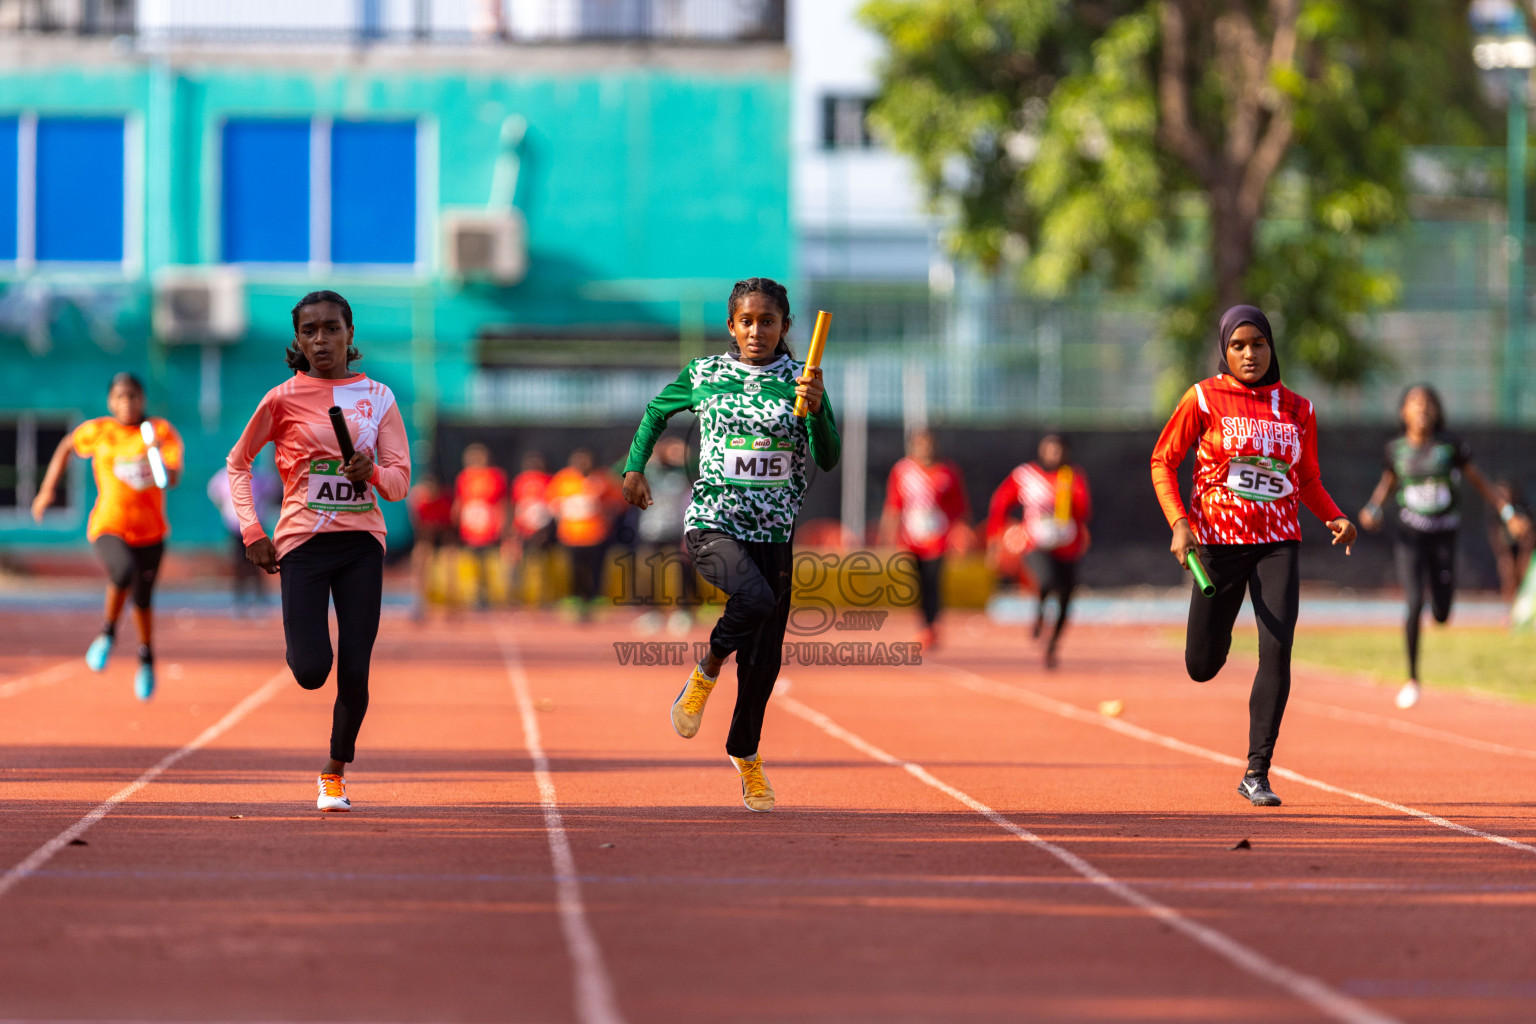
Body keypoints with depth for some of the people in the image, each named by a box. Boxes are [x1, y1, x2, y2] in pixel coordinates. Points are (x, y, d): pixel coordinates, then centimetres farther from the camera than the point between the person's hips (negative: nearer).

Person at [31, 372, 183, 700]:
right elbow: (67, 446, 19)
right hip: (109, 527, -2)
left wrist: (157, 460, -33)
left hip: (150, 531, 2)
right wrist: (48, 489, 16)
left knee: (143, 598, 13)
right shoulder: (98, 431, -1)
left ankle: (146, 658, 42)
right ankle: (108, 633, -7)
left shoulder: (162, 432, -3)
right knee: (124, 572, -32)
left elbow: (173, 479, -13)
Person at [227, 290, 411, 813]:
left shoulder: (377, 397, 5)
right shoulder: (283, 398, 0)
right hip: (304, 542, -1)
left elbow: (400, 482, 4)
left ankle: (335, 771, 17)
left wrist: (372, 471, -19)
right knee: (311, 671, -13)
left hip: (362, 543, 2)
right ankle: (297, 636, 25)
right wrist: (252, 532, 0)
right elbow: (238, 463, 10)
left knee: (354, 672, -5)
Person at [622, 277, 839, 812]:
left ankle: (745, 752, 30)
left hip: (774, 531, 2)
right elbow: (656, 412, 22)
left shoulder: (800, 380, 2)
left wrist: (815, 409, -22)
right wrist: (635, 467, 14)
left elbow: (827, 459, -6)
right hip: (713, 522, -2)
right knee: (754, 598, -32)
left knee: (764, 655, 6)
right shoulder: (704, 375, 3)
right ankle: (706, 673, -4)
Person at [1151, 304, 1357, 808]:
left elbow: (1308, 481, 16)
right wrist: (1178, 521, -11)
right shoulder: (1204, 399, -2)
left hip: (1278, 543, 1)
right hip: (1219, 539, -1)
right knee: (1202, 667, 3)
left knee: (1277, 651, -16)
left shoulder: (1297, 408, 7)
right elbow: (1162, 461, 3)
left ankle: (1256, 774, -10)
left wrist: (1334, 517, -3)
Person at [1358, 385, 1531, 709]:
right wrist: (1372, 508, -3)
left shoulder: (1451, 444, -5)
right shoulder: (1396, 448, -2)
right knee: (1415, 605, -16)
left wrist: (1509, 514, -2)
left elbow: (1478, 480, 3)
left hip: (1443, 535, 1)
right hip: (1411, 535, -1)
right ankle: (1412, 679, -1)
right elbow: (1387, 483, 16)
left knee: (1441, 615, 2)